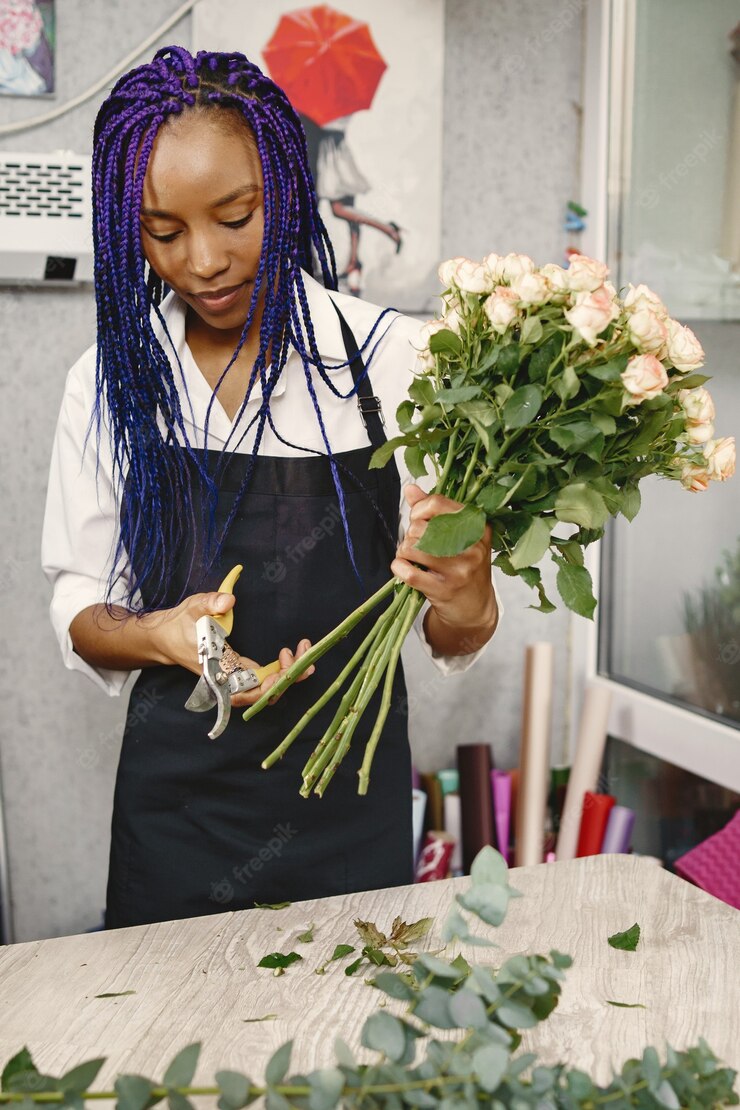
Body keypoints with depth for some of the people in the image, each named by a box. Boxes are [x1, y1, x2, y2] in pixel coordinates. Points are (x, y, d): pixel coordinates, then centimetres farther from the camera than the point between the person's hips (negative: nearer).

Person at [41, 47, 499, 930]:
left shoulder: (391, 358, -11)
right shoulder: (112, 379, -3)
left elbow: (448, 641, -8)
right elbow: (79, 607, 2)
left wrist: (464, 606, -30)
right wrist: (157, 634, -18)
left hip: (351, 796, -1)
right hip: (175, 798, 2)